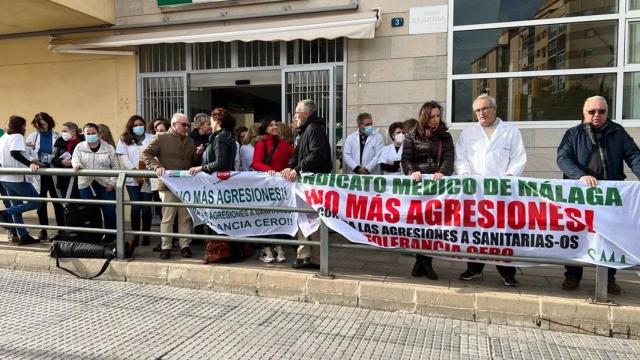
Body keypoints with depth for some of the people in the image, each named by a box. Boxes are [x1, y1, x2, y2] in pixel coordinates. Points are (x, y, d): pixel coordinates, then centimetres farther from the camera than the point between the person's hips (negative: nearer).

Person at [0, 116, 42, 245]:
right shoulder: (17, 137, -10)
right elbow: (15, 153, -27)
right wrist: (30, 164, -37)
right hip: (18, 177, -9)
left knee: (16, 206, 11)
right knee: (36, 202, -1)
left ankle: (23, 236, 12)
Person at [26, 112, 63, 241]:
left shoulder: (57, 137, -1)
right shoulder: (32, 136, 6)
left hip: (53, 174, -3)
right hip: (38, 175, 3)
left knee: (57, 202, 2)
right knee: (41, 203, 10)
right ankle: (43, 231, 19)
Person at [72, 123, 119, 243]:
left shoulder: (108, 148, 1)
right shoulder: (80, 147, 6)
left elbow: (115, 166, 1)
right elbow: (75, 159, 0)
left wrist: (112, 182, -7)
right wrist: (76, 164, -25)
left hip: (105, 185, -1)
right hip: (86, 185, 2)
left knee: (109, 211, -1)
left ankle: (110, 235, 17)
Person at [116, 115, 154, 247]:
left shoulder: (151, 138, 8)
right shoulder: (124, 140, 10)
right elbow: (123, 157, 0)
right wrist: (135, 172, -11)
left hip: (147, 178, 0)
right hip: (132, 179, 1)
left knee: (146, 208, -1)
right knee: (135, 207, -3)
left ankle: (146, 235, 11)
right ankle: (135, 236, 8)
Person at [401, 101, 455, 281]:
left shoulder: (445, 137, 12)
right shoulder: (412, 137, 9)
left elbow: (449, 158, -1)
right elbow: (405, 159, 2)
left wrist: (442, 172, -21)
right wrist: (412, 171, -19)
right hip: (418, 183, -1)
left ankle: (425, 262, 9)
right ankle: (423, 262, 10)